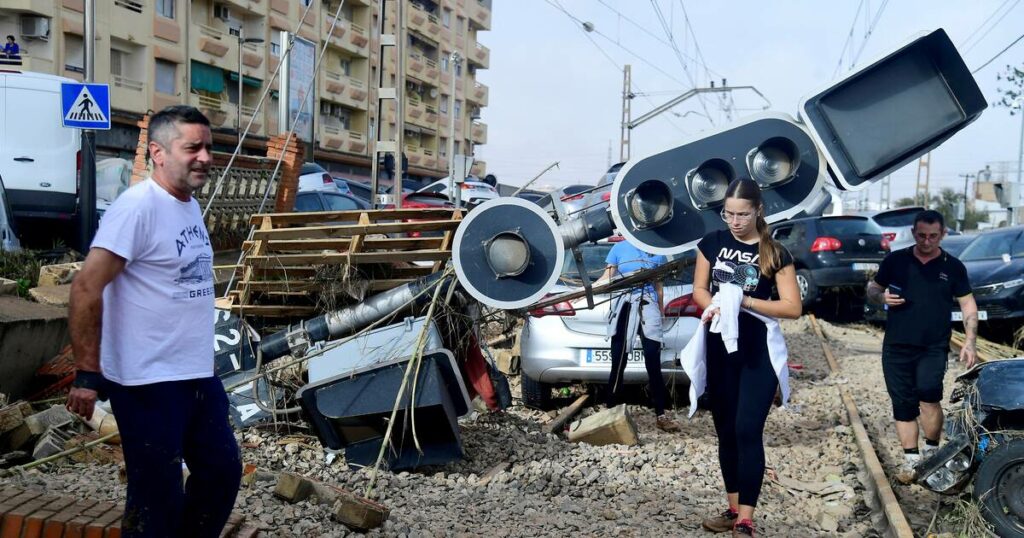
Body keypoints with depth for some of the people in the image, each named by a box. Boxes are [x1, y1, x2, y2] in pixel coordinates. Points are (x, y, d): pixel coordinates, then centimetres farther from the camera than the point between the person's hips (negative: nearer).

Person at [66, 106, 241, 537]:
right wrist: (88, 374, -22)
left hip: (199, 376, 9)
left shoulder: (190, 205, 10)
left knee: (222, 472, 18)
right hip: (149, 384, -9)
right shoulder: (137, 206, -17)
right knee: (157, 497, 2)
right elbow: (86, 288, -21)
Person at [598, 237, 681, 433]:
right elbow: (607, 277, 1)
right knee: (618, 363, 2)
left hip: (648, 306, 0)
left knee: (653, 363, -5)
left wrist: (661, 312, 19)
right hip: (623, 307, 0)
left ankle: (660, 415, 0)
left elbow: (659, 287, 16)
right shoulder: (619, 248, 6)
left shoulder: (657, 253, 9)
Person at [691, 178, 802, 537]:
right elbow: (699, 290, 7)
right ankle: (733, 509, 23)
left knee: (748, 431, -10)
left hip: (759, 353, -4)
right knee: (725, 431, 10)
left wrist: (743, 301, -18)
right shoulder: (712, 243, 4)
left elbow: (793, 307, -9)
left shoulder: (775, 253, -6)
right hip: (719, 349, 4)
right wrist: (714, 305, -16)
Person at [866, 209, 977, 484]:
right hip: (896, 347, 2)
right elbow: (872, 289, 13)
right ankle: (911, 459, 17)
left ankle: (932, 452, 4)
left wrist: (970, 341, -4)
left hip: (934, 347, -2)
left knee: (928, 396, -18)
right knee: (903, 403, 5)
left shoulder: (953, 266, 4)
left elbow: (968, 304, 7)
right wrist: (882, 297, -10)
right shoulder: (895, 260, 4)